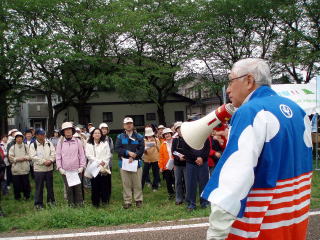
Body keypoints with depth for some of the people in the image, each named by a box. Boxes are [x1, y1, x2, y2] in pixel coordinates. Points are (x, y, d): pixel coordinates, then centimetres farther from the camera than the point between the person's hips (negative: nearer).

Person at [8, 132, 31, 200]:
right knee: (16, 184, 4)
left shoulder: (26, 146, 7)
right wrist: (18, 159, -14)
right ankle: (17, 196, 20)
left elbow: (30, 156, 3)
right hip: (16, 169, 0)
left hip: (25, 169, 0)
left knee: (26, 183, 5)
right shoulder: (12, 148, 5)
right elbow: (10, 158, -3)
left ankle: (27, 196, 20)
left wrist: (24, 158, -13)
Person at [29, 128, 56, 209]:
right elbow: (33, 157, -13)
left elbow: (53, 153, 2)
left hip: (49, 168, 3)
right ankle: (38, 203, 12)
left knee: (50, 186, 12)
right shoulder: (33, 145, -4)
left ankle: (51, 200, 26)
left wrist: (50, 161, -16)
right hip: (38, 169, -3)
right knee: (39, 187, 2)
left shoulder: (49, 143, 7)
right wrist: (44, 161, -19)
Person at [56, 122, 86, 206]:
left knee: (78, 188, 3)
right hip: (65, 171, 0)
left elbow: (82, 155, 5)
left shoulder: (78, 141, 3)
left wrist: (82, 166, -2)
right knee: (69, 189, 6)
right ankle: (71, 204, 17)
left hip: (77, 170, 0)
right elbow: (58, 156, 5)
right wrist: (60, 167, -3)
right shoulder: (60, 142, 4)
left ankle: (79, 204, 15)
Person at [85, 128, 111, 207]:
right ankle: (95, 203, 5)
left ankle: (104, 200, 7)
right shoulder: (89, 145, 8)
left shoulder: (105, 143, 13)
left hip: (104, 167, 1)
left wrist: (104, 162, -10)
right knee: (95, 186, -1)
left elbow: (108, 155, 7)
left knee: (104, 185, -3)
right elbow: (88, 155, -3)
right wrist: (99, 162, -11)